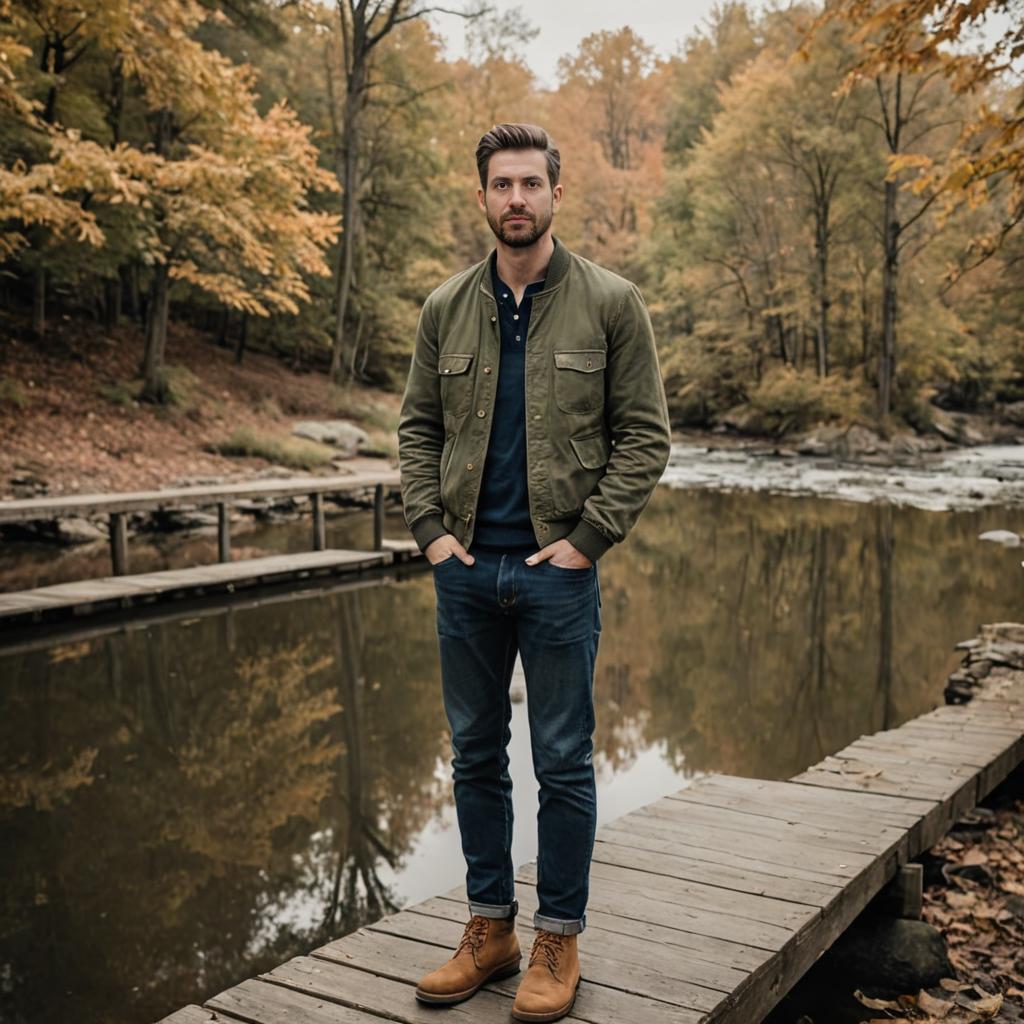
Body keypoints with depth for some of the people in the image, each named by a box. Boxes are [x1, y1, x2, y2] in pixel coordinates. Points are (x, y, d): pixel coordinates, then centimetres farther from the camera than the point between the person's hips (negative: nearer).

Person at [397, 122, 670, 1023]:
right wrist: (428, 528, 0)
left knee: (564, 764, 5)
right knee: (476, 755, 13)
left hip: (558, 571, -3)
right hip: (465, 569, 4)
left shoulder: (611, 304, -2)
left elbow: (645, 435, -3)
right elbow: (418, 427, 12)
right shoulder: (446, 308, 8)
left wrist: (587, 538, -11)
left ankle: (558, 941, 21)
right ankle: (490, 928, 28)